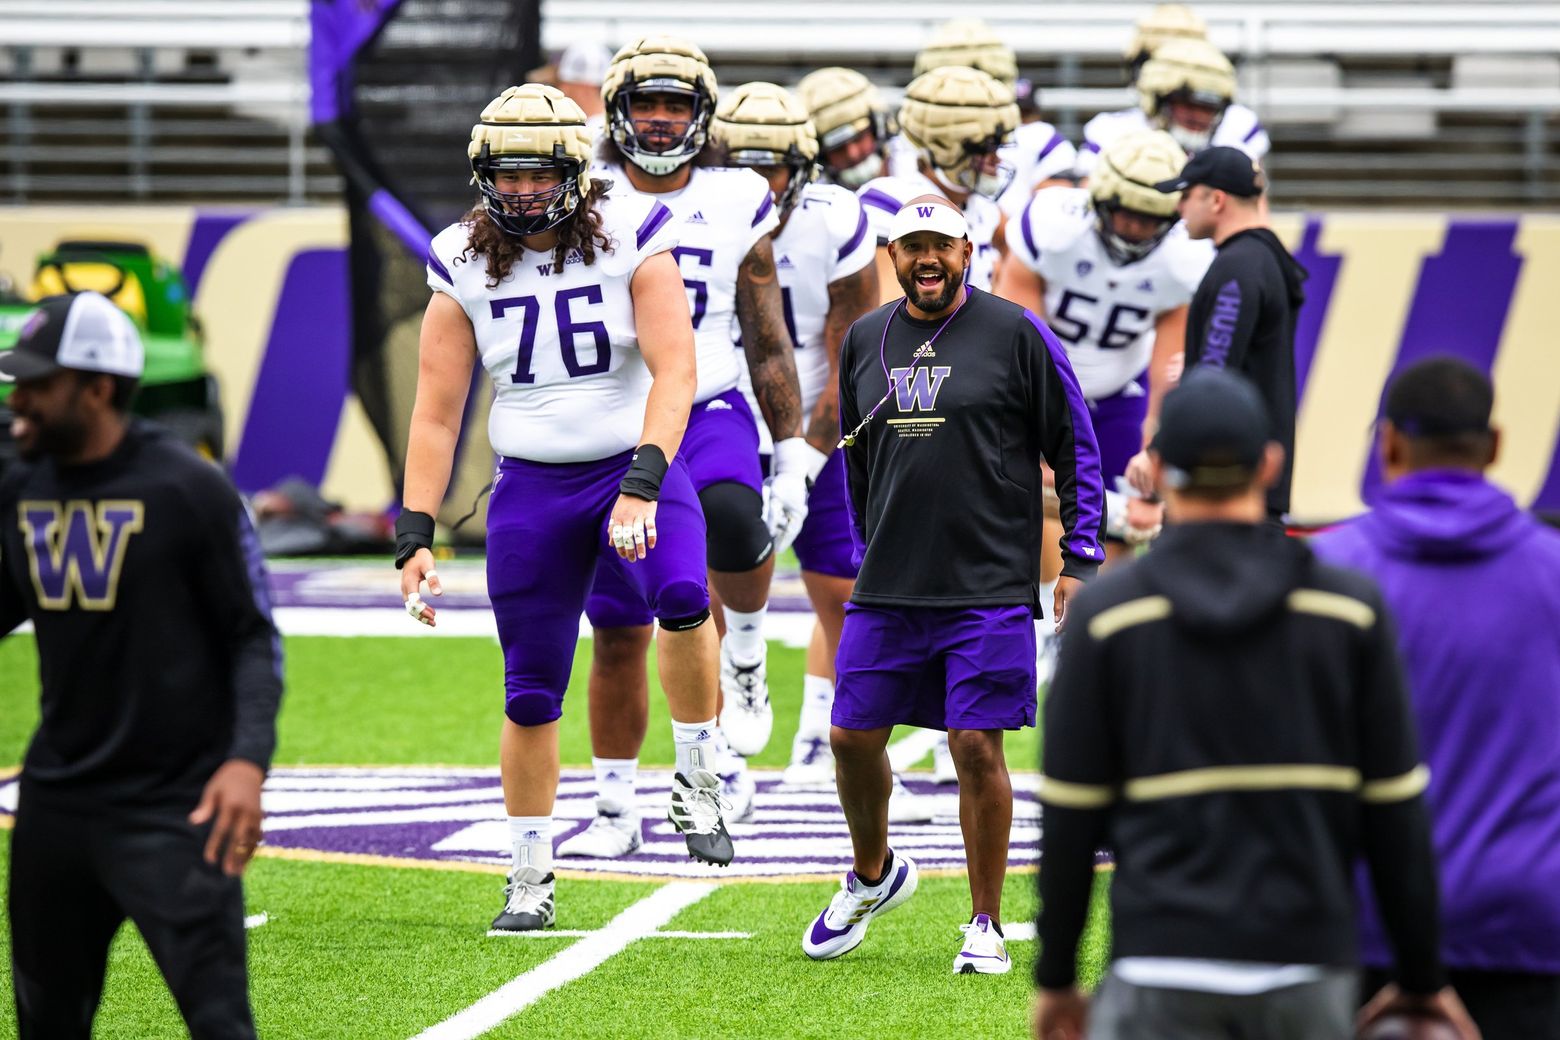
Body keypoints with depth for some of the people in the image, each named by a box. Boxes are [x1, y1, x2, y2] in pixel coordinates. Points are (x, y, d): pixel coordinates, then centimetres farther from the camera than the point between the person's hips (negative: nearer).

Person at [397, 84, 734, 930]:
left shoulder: (631, 241, -8)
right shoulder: (466, 268, -1)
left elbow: (673, 371, -16)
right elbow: (436, 414, 2)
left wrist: (642, 487, -28)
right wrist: (413, 537, -5)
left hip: (635, 467, -2)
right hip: (532, 485, 3)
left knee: (682, 594, -33)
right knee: (531, 695, 4)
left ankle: (696, 779, -13)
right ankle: (530, 877, 20)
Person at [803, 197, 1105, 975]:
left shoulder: (1015, 334, -4)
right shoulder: (865, 342, 9)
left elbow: (1075, 450, 0)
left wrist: (1080, 562, -4)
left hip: (988, 586, -4)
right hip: (887, 590, 4)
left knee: (977, 748, -5)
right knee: (854, 737, 6)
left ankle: (986, 925, 7)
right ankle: (872, 875, 33)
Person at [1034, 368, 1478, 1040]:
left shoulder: (1106, 613, -2)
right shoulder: (1350, 608, 1)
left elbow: (1071, 814, 0)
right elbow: (1396, 813, 2)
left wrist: (1056, 975, 10)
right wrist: (1422, 977, 10)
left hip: (1164, 967, -2)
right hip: (1307, 967, 2)